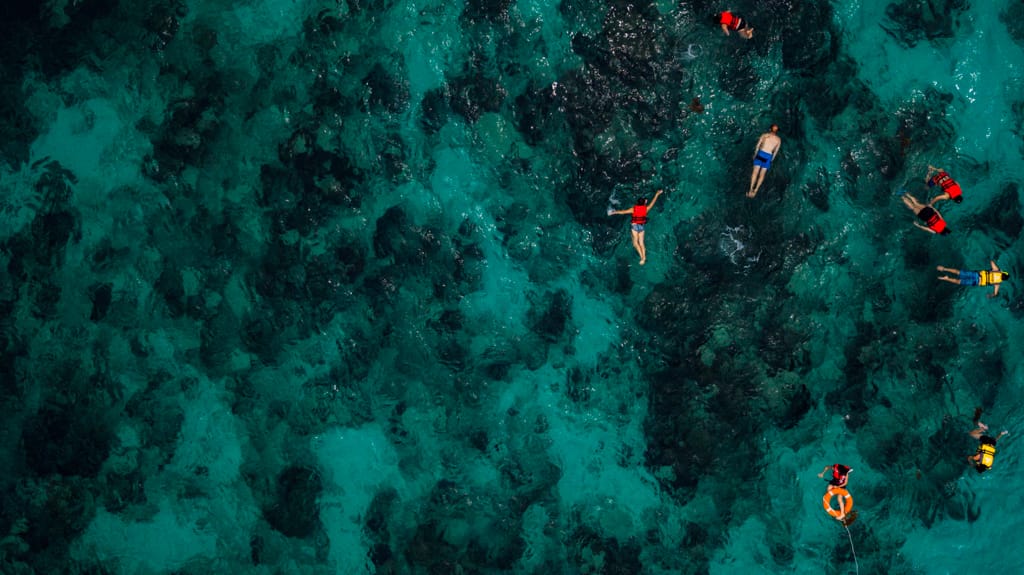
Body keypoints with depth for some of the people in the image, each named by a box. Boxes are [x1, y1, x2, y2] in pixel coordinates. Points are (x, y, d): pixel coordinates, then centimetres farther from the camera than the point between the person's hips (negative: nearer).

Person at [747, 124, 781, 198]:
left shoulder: (764, 135, 2)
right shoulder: (778, 139, 5)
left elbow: (758, 145, 4)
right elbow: (775, 151, 8)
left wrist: (755, 154, 15)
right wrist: (771, 159, 18)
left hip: (760, 153, -1)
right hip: (768, 156, 1)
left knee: (755, 172, 4)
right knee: (762, 174, 11)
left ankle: (751, 190, 0)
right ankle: (755, 190, 8)